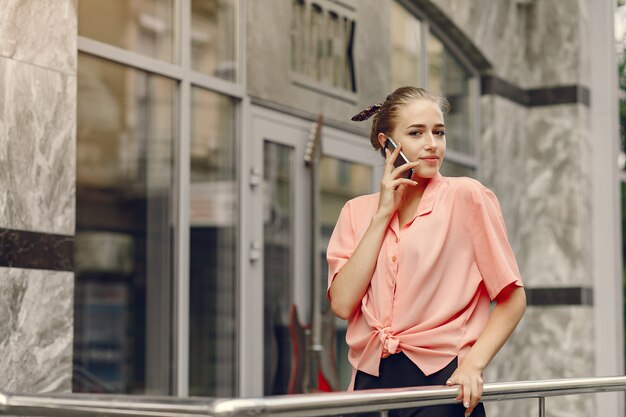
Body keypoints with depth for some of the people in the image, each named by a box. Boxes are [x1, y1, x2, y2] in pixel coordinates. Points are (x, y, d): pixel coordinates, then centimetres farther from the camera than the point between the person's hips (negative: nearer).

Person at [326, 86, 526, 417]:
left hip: (441, 378, -2)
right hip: (371, 381, 3)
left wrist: (473, 364, -15)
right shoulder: (357, 212, 9)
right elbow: (342, 303, -5)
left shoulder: (467, 196, 0)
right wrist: (383, 213, -4)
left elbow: (512, 298, -1)